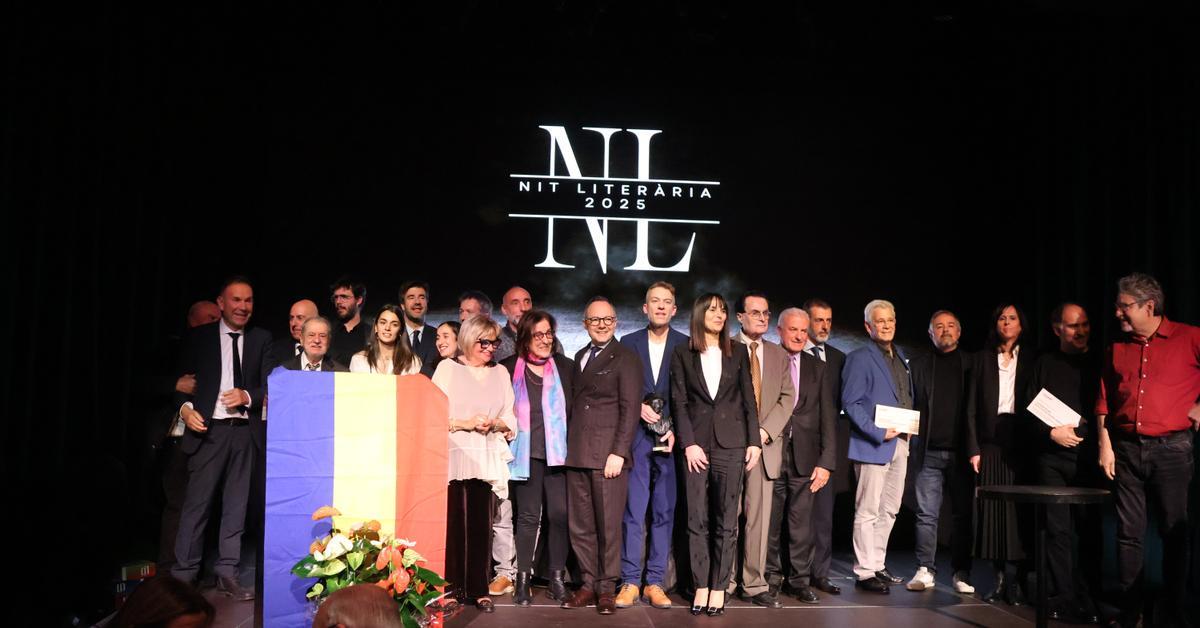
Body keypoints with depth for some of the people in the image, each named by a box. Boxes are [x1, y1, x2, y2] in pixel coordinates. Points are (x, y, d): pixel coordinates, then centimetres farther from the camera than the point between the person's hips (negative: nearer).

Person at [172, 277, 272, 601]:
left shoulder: (261, 339, 9)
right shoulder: (199, 337, 6)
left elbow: (269, 385, 5)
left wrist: (248, 396, -13)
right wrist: (186, 407, -10)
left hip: (245, 431, 2)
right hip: (209, 429, -2)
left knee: (236, 505, 7)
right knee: (196, 503, -3)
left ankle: (227, 574, 15)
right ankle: (183, 574, 7)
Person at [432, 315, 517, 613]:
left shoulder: (500, 373, 14)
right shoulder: (447, 368, 5)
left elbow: (510, 419, 14)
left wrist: (494, 424, -6)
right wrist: (465, 423, -11)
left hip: (485, 458, 3)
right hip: (452, 456, -2)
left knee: (481, 524, -1)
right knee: (452, 522, -6)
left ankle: (478, 589, 5)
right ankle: (451, 587, 4)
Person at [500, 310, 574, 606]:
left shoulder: (565, 367, 9)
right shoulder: (509, 368, 3)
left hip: (557, 451, 1)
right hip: (526, 453, -1)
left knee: (559, 513, -3)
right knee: (528, 515, 1)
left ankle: (557, 577, 9)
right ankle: (522, 579, 9)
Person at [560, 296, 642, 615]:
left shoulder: (626, 358, 0)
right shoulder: (580, 357, 18)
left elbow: (630, 408, -7)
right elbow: (575, 403, 14)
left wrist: (618, 453, -14)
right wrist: (569, 448, 5)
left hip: (608, 454, -5)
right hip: (577, 455, 6)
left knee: (608, 525, -1)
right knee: (579, 526, 7)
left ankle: (607, 588, 11)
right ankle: (589, 585, 18)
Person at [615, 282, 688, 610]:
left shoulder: (686, 346, 5)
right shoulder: (628, 343, 9)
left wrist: (677, 430, -9)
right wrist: (639, 407, -9)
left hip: (671, 437, 0)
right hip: (636, 436, 0)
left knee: (664, 512, 3)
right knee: (633, 511, 0)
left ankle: (655, 581, 10)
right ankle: (630, 581, 6)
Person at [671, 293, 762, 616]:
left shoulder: (737, 355, 12)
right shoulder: (682, 354, 7)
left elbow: (749, 401, 10)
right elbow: (679, 402, 1)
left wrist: (754, 441, 1)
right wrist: (688, 443, -8)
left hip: (731, 443, 1)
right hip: (696, 443, -1)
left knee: (726, 520, 1)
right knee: (697, 520, 0)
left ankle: (719, 588, 7)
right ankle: (701, 586, 7)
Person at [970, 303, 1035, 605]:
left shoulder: (1031, 359, 9)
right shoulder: (984, 358, 10)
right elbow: (973, 407, 6)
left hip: (1020, 442, -1)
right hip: (991, 444, 1)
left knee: (1020, 510, -3)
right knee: (992, 508, 1)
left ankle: (1020, 580, 3)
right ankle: (1000, 578, 9)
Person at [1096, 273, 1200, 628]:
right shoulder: (1117, 349, 9)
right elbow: (1104, 401, 10)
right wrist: (1105, 444, 4)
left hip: (1171, 448, -3)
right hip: (1126, 450, 3)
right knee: (1128, 533, 5)